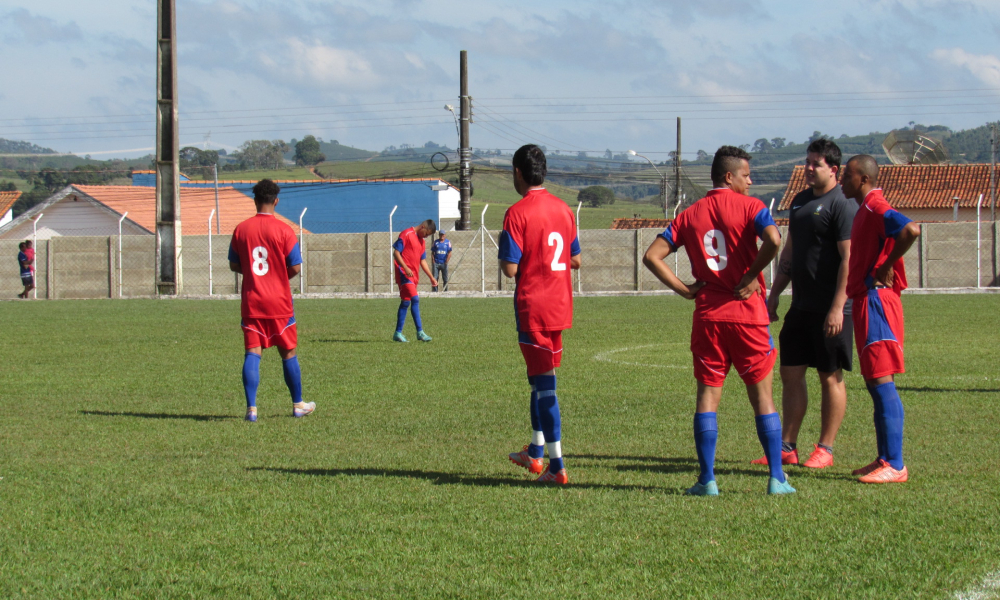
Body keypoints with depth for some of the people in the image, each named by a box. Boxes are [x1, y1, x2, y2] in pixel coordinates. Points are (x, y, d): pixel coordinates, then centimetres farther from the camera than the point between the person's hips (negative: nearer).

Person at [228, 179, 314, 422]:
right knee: (288, 353, 11)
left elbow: (234, 265, 8)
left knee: (252, 353, 0)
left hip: (250, 302, 2)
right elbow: (295, 267, -7)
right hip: (279, 302, -2)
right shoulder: (284, 231, -8)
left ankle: (251, 408, -10)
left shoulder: (241, 229, 1)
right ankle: (298, 404, 20)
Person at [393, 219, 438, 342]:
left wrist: (432, 277, 17)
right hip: (404, 273, -9)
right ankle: (420, 332, -18)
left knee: (405, 302, 8)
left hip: (413, 275, 9)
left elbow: (423, 261, 23)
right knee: (415, 299, -17)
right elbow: (396, 252, -12)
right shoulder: (406, 234, -7)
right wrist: (405, 268, -21)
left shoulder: (422, 241, 18)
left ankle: (398, 334, 9)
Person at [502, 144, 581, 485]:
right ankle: (535, 452, 31)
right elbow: (575, 261, 15)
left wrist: (503, 256, 4)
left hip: (532, 307, -7)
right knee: (540, 378, 21)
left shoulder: (517, 213, -14)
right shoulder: (564, 210, 8)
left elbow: (510, 268, -17)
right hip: (560, 306, 7)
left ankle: (556, 466, -7)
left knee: (544, 382, -6)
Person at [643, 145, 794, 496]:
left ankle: (707, 480, 2)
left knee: (707, 393, 7)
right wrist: (752, 276, -10)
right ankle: (777, 479, 3)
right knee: (762, 395, 5)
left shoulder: (690, 216, 9)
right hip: (748, 313, -3)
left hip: (707, 315, 3)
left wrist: (683, 290, 5)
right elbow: (774, 240, -23)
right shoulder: (749, 207, -4)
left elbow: (652, 256, 4)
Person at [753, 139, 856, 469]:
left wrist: (837, 308, -21)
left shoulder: (843, 204, -11)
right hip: (801, 306, 8)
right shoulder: (800, 201, 15)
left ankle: (825, 450, 6)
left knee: (830, 377, 0)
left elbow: (849, 259, -16)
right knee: (790, 373, 7)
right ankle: (786, 447, 13)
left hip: (830, 310, -8)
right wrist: (773, 295, 18)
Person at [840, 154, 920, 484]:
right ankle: (885, 460, 16)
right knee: (875, 384, 12)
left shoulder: (875, 208, -14)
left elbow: (911, 231, -31)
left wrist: (885, 267, -21)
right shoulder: (865, 209, 18)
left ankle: (895, 466, -12)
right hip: (866, 302, 11)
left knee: (882, 382, -11)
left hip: (877, 301, -11)